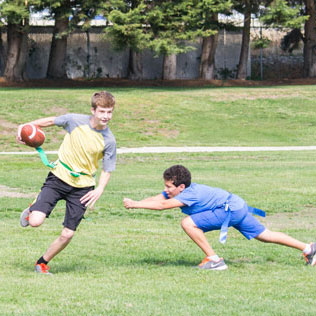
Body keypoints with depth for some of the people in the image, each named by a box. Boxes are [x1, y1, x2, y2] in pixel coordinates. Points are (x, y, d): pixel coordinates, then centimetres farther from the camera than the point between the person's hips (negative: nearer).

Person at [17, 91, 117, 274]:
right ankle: (32, 210, 21)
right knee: (35, 222, -17)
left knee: (68, 234, -3)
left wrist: (100, 189, -22)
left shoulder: (109, 140, -11)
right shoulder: (75, 121, -11)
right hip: (59, 177, 0)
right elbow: (52, 121, 8)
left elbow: (107, 170, -4)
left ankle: (43, 263, 23)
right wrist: (26, 126, 3)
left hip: (82, 187, 1)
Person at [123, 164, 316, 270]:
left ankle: (214, 260, -12)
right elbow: (156, 199, 0)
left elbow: (161, 206, -32)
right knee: (264, 235, 17)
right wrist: (134, 203, -14)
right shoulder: (177, 190, 2)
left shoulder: (189, 195, -23)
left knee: (189, 224, -18)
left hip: (230, 209, -10)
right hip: (238, 207, 10)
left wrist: (135, 204, -30)